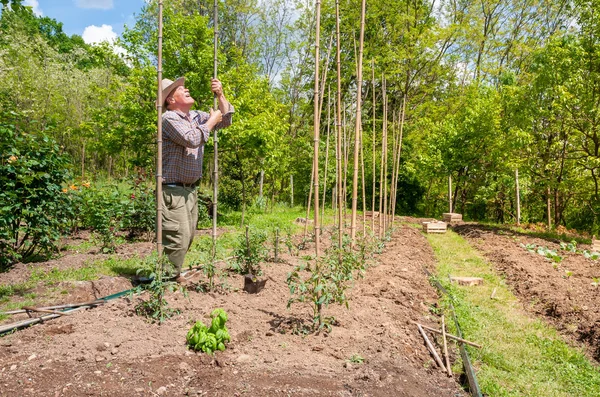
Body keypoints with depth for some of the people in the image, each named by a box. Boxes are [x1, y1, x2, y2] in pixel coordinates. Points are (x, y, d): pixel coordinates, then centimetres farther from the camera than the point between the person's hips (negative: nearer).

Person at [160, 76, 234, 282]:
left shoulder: (196, 116, 13)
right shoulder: (169, 118, -12)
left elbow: (226, 120, 16)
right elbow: (192, 139, -26)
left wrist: (220, 95, 3)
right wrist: (211, 120, -12)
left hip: (191, 188, 9)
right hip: (173, 189, -8)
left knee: (188, 236, 15)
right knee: (178, 237, -10)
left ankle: (173, 273, 29)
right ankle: (167, 278, 3)